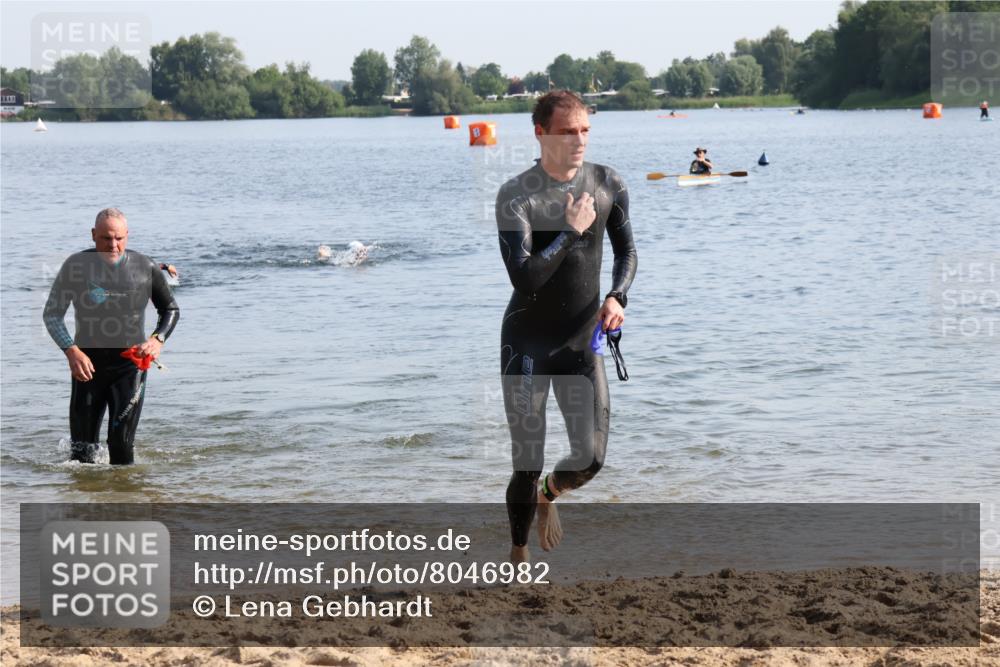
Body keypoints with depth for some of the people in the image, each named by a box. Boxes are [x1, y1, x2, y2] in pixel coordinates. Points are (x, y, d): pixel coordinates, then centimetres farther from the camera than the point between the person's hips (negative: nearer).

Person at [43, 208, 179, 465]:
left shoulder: (146, 268, -2)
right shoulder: (76, 266, -4)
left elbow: (170, 309, 12)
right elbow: (52, 314, -1)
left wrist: (158, 339, -8)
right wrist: (71, 351, -16)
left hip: (130, 364, -1)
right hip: (88, 364, 1)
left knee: (121, 443, -11)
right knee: (82, 450, 4)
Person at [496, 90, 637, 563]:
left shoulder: (608, 185, -2)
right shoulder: (516, 196, -16)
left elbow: (626, 251, 12)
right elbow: (523, 278, -24)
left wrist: (616, 296, -7)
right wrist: (572, 231, -23)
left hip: (582, 342, 3)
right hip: (527, 342, -3)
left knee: (591, 458, -5)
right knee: (526, 465, -2)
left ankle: (548, 496, 31)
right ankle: (518, 557, 20)